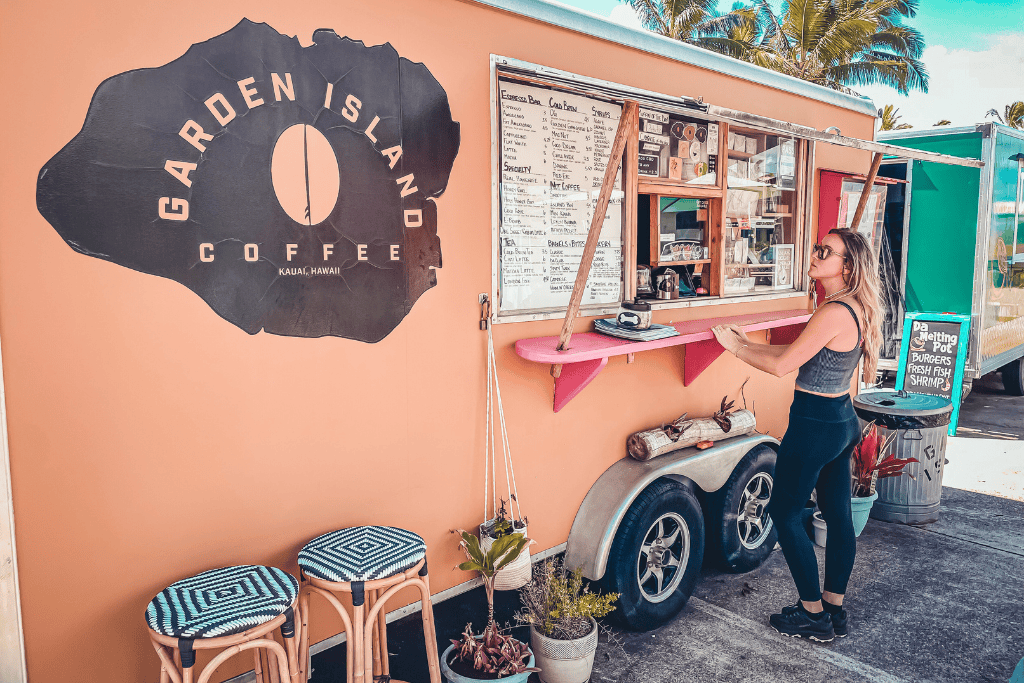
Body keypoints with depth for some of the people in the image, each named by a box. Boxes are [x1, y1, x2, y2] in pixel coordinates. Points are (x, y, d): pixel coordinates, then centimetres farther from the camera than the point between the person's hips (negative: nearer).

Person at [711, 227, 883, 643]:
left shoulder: (834, 313, -23)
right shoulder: (855, 310, 7)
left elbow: (782, 366, -20)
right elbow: (799, 353, 14)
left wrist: (734, 347, -8)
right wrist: (747, 343, 14)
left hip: (815, 423, -10)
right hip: (843, 418, 10)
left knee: (785, 512, 5)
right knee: (838, 514, 15)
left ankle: (813, 615, 15)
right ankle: (834, 609, 29)